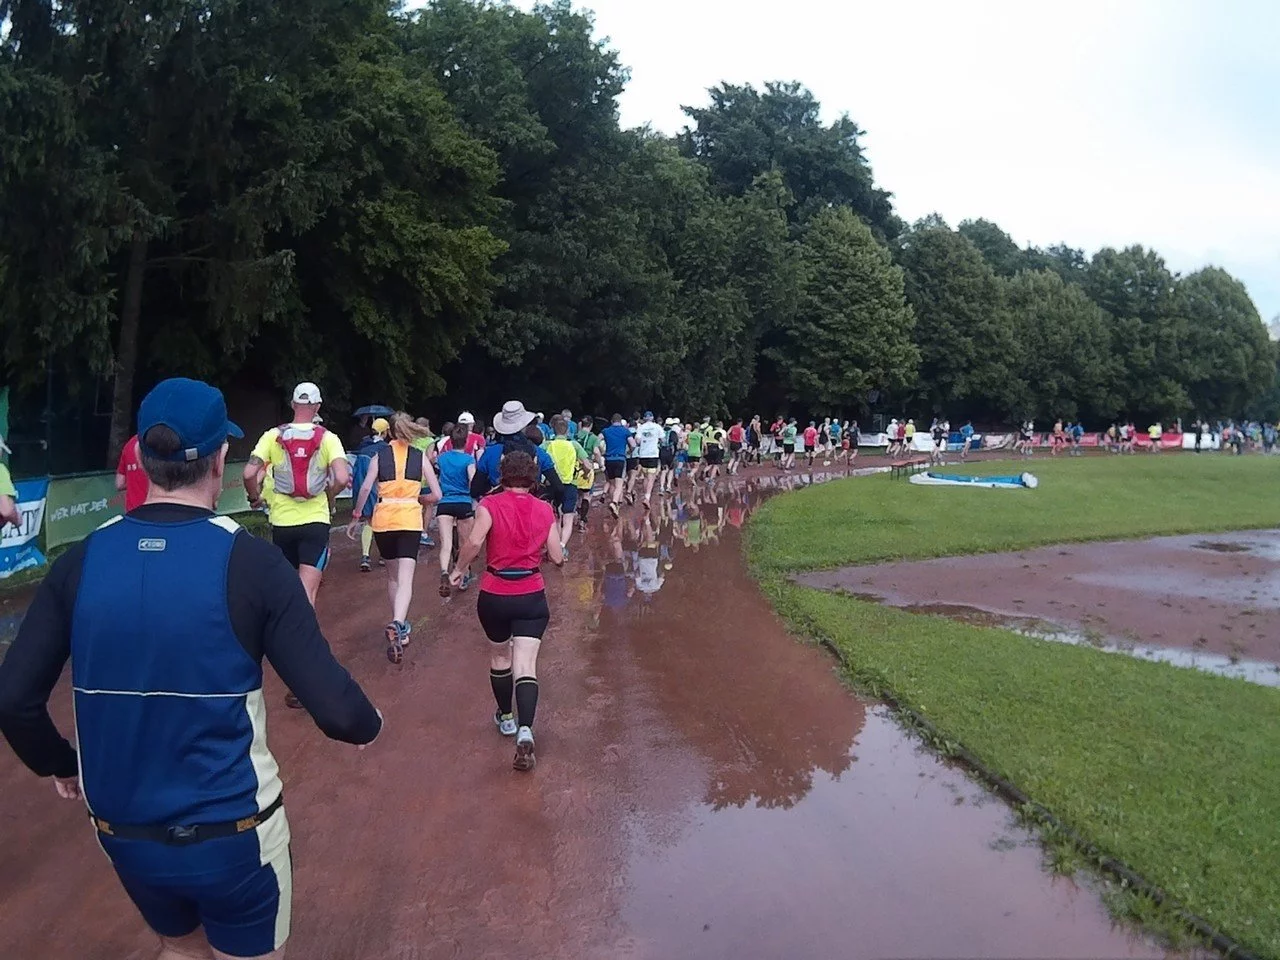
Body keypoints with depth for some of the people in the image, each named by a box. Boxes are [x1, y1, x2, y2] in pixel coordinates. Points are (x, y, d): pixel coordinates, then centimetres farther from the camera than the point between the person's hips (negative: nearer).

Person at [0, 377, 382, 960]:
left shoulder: (81, 560, -8)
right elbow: (335, 710, -21)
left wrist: (57, 763, 15)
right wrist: (367, 726, 2)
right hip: (231, 832, -4)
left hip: (121, 832, 4)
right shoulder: (249, 560, -19)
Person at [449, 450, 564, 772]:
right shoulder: (544, 510, 1)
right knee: (525, 665, -4)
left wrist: (458, 569, -4)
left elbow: (474, 543, -21)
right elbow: (557, 557, 1)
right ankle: (525, 731, -23)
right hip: (532, 597, 0)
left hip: (494, 596, 0)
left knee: (499, 655, 22)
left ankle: (505, 717, 39)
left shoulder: (490, 505, -7)